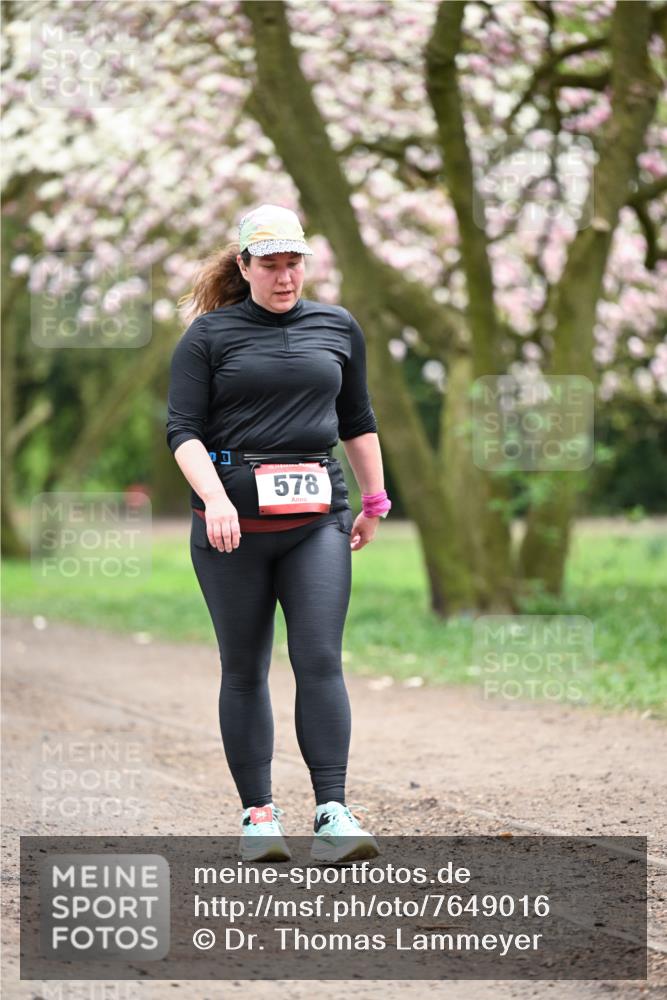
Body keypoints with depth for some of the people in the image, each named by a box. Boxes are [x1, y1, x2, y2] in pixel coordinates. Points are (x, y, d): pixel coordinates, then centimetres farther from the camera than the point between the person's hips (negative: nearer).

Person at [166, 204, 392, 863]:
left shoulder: (337, 328, 12)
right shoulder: (209, 335, 2)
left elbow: (357, 422, 23)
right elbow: (183, 430, -4)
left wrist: (374, 501, 27)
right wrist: (214, 497, -20)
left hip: (317, 517, 2)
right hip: (232, 521, -1)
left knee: (320, 660, -11)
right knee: (244, 670, 3)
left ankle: (333, 815, -12)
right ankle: (258, 816, 10)